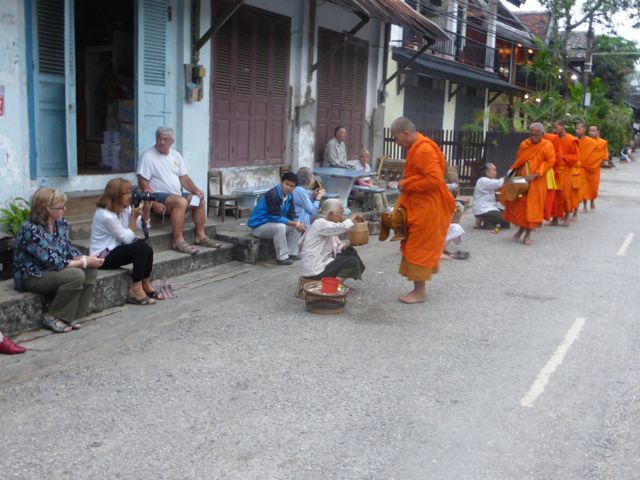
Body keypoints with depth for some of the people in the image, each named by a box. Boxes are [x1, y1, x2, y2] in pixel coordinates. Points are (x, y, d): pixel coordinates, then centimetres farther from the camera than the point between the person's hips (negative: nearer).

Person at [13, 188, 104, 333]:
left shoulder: (60, 223, -1)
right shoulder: (30, 230, -26)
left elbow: (68, 249, 7)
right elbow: (53, 262, -28)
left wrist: (85, 258, -14)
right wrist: (84, 262, -24)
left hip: (55, 270, 8)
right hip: (32, 276, -8)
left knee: (91, 272, -13)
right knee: (76, 275, -29)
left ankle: (70, 316, -5)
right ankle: (53, 317, -12)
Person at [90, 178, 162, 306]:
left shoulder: (124, 208, 2)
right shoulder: (105, 215, -23)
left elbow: (143, 227, 3)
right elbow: (128, 238, -20)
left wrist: (146, 209, -9)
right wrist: (134, 216, -20)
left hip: (115, 250, 8)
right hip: (102, 256, -8)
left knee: (147, 248, -11)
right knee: (141, 247, -23)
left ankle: (145, 286, 0)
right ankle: (136, 290, -17)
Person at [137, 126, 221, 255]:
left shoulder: (176, 155, 12)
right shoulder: (148, 156, -10)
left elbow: (184, 178, 12)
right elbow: (143, 183, -14)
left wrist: (196, 190, -7)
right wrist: (154, 203, -23)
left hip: (177, 195, 8)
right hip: (158, 196, -8)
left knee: (199, 200, -4)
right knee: (181, 201, -32)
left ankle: (200, 236, 2)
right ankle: (178, 241, -31)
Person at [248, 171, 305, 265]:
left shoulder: (289, 196, 0)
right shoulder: (273, 194, -26)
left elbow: (291, 216, 0)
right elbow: (276, 217, -28)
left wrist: (298, 224, -22)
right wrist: (295, 224, -26)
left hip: (273, 223, 9)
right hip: (259, 225, -9)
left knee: (297, 226, 1)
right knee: (280, 227, -33)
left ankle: (291, 253, 3)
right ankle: (282, 258, -23)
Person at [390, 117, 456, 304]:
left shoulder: (424, 150, -20)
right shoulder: (416, 148, 13)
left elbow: (434, 180, -27)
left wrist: (406, 185, -19)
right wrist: (406, 185, 5)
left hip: (427, 209, -10)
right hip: (419, 207, 10)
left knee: (419, 249, -3)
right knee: (416, 248, 13)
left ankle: (420, 292, 6)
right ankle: (419, 288, 20)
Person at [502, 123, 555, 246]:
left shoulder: (547, 146, -8)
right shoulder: (524, 144, 4)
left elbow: (550, 161, -13)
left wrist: (535, 174, -20)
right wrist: (515, 171, -1)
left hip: (536, 182, -4)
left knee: (532, 207, 2)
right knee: (519, 205, 7)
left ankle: (527, 235, 13)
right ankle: (521, 229, 27)